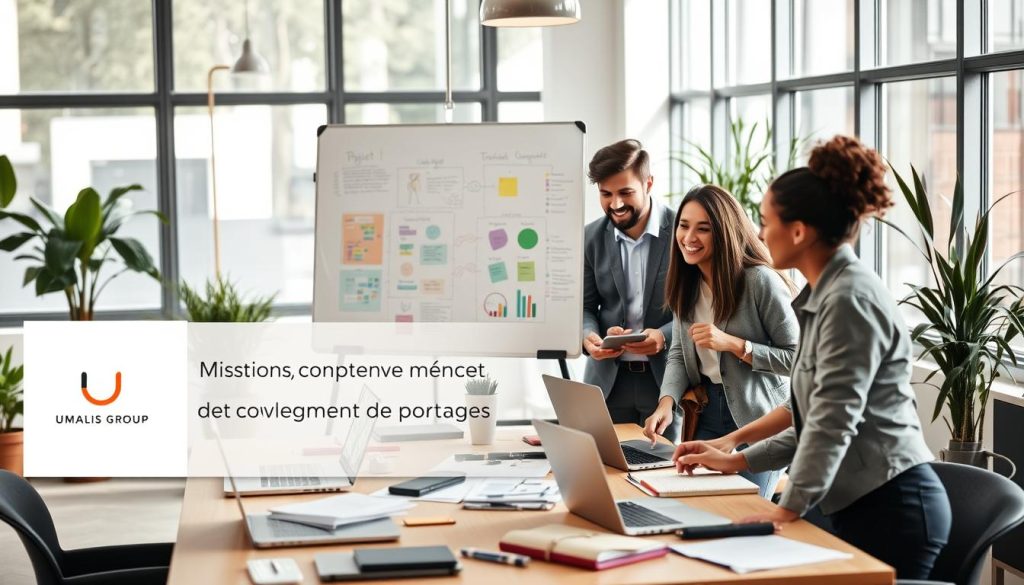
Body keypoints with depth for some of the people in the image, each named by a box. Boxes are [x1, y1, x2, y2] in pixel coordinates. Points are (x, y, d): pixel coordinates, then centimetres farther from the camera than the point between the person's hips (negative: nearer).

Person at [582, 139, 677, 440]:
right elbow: (585, 305, 11)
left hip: (668, 379, -3)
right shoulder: (591, 237, 5)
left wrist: (665, 336, -20)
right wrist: (588, 336, -10)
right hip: (608, 380, 3)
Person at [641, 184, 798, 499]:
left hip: (758, 417, -6)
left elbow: (797, 357, -17)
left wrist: (734, 344, -24)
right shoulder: (687, 283, 4)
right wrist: (666, 403, -9)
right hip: (707, 414, 6)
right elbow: (678, 354, 8)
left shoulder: (761, 280, -18)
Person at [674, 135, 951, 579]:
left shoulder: (849, 299, -17)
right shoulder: (826, 295, 14)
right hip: (862, 505, 9)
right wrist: (737, 461, 16)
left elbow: (834, 422, -22)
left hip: (891, 508, -9)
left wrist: (787, 511, -22)